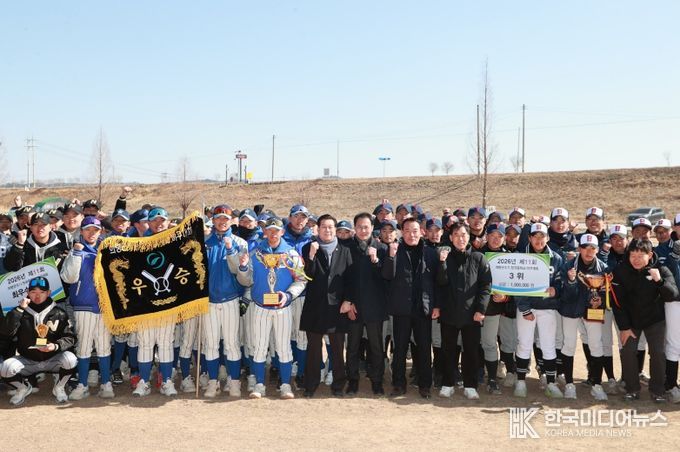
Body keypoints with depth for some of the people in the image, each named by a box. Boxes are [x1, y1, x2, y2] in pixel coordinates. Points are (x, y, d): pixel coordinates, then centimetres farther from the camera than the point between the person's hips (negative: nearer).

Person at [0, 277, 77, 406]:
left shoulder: (59, 313, -4)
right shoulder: (21, 312, -2)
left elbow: (69, 337, -5)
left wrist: (56, 346, -24)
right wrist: (19, 309, -22)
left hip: (52, 360, -1)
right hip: (27, 360, 1)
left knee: (69, 359, -30)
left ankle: (59, 388, 2)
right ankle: (24, 388, 10)